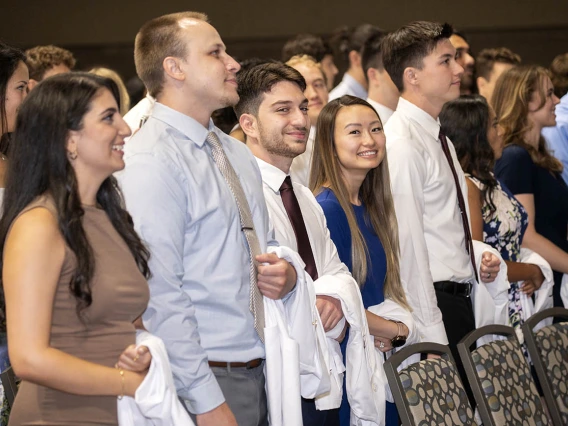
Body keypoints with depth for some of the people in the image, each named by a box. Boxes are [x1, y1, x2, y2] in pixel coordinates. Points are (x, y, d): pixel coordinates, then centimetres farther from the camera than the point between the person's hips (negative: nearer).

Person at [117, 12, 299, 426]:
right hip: (206, 381, -7)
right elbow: (159, 294, -19)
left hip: (258, 373, 8)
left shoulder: (237, 153, 14)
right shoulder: (150, 162, -14)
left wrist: (287, 275, 3)